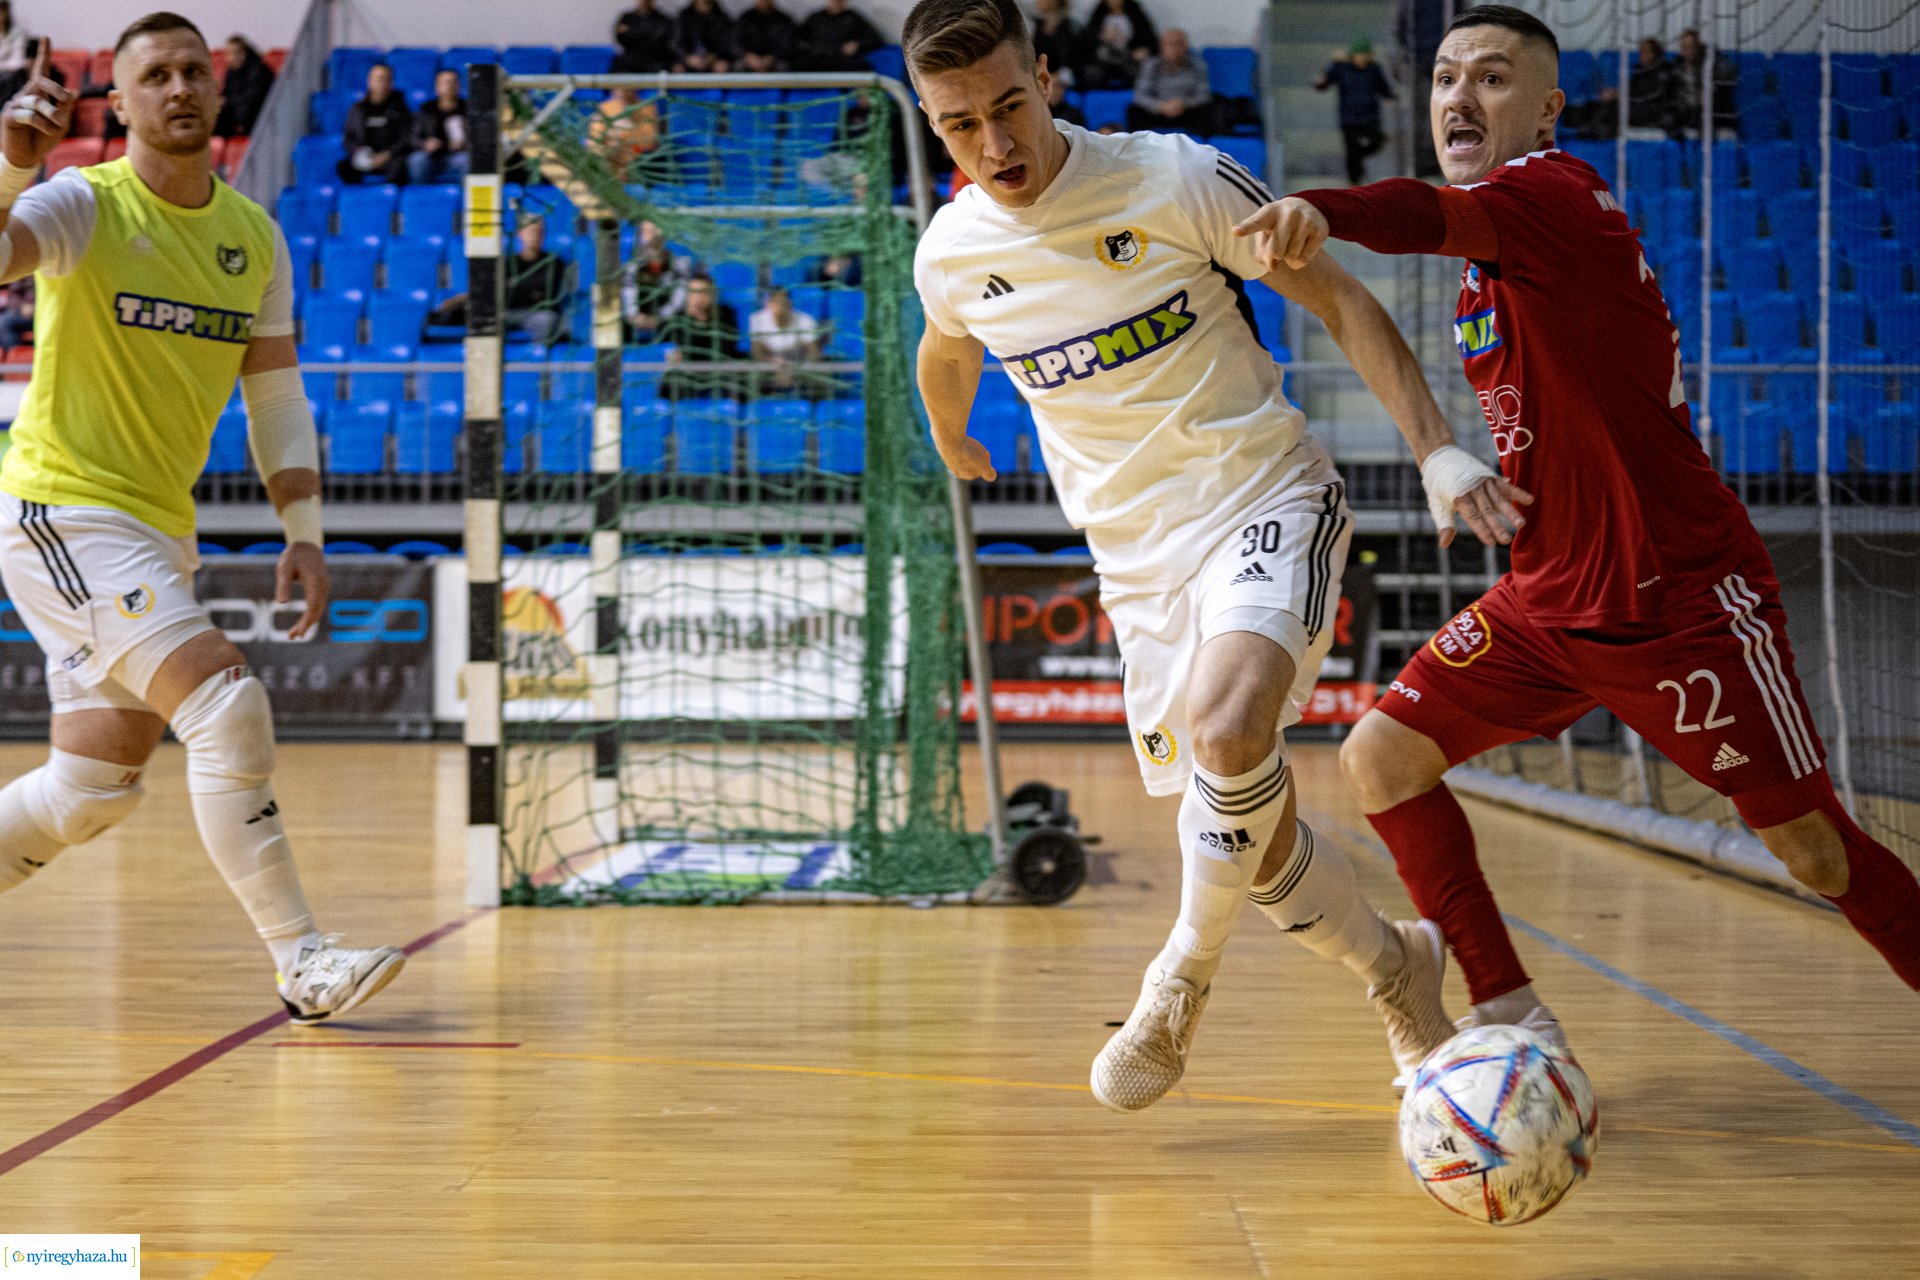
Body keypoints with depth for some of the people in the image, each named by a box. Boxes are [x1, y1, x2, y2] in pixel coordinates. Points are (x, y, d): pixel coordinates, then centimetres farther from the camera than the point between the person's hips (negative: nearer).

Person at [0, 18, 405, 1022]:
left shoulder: (255, 236, 8)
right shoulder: (83, 204, -10)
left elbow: (276, 396, 13)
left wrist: (303, 534, 7)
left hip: (159, 531, 7)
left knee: (97, 788, 11)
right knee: (229, 704, -20)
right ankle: (303, 961, -13)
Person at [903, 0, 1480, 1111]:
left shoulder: (1178, 179, -12)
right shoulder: (949, 255, -1)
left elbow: (1340, 300, -6)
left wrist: (1436, 445, -15)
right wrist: (954, 443, 42)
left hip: (1266, 500, -5)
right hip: (1138, 556, 5)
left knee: (1228, 728, -32)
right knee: (1247, 819, 4)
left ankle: (1186, 969, -8)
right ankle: (1397, 968, 30)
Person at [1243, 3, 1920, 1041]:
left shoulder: (1552, 193, -18)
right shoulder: (1493, 245, 9)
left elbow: (1429, 214, -43)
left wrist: (1323, 209, -61)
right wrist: (1448, 458, 15)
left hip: (1685, 604, -8)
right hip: (1547, 601, 9)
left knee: (1813, 850, -3)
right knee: (1379, 762, -1)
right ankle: (1511, 1019, 7)